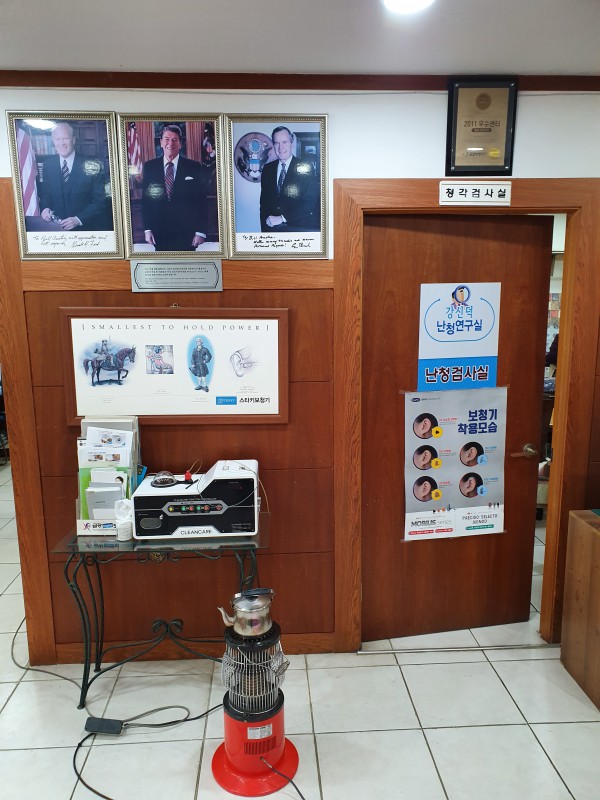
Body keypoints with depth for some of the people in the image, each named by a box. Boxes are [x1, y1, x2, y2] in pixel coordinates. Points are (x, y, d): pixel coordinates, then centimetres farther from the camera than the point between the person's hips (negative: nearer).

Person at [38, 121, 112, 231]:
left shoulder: (90, 166, -9)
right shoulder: (48, 164, 3)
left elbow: (100, 200, -11)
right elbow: (44, 193, 13)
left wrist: (78, 219, -21)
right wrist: (45, 208, -10)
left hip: (86, 227, -3)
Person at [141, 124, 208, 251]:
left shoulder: (194, 167, 0)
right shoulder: (149, 166, 5)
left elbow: (202, 202, -1)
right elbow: (145, 199, 7)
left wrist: (201, 232, -7)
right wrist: (147, 229, -1)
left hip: (187, 235, -1)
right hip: (159, 234, 1)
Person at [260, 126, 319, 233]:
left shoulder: (305, 168, -1)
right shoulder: (267, 169, 12)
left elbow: (309, 203, -10)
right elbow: (264, 200, 15)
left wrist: (282, 218, -15)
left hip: (300, 227, -3)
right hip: (273, 229, 3)